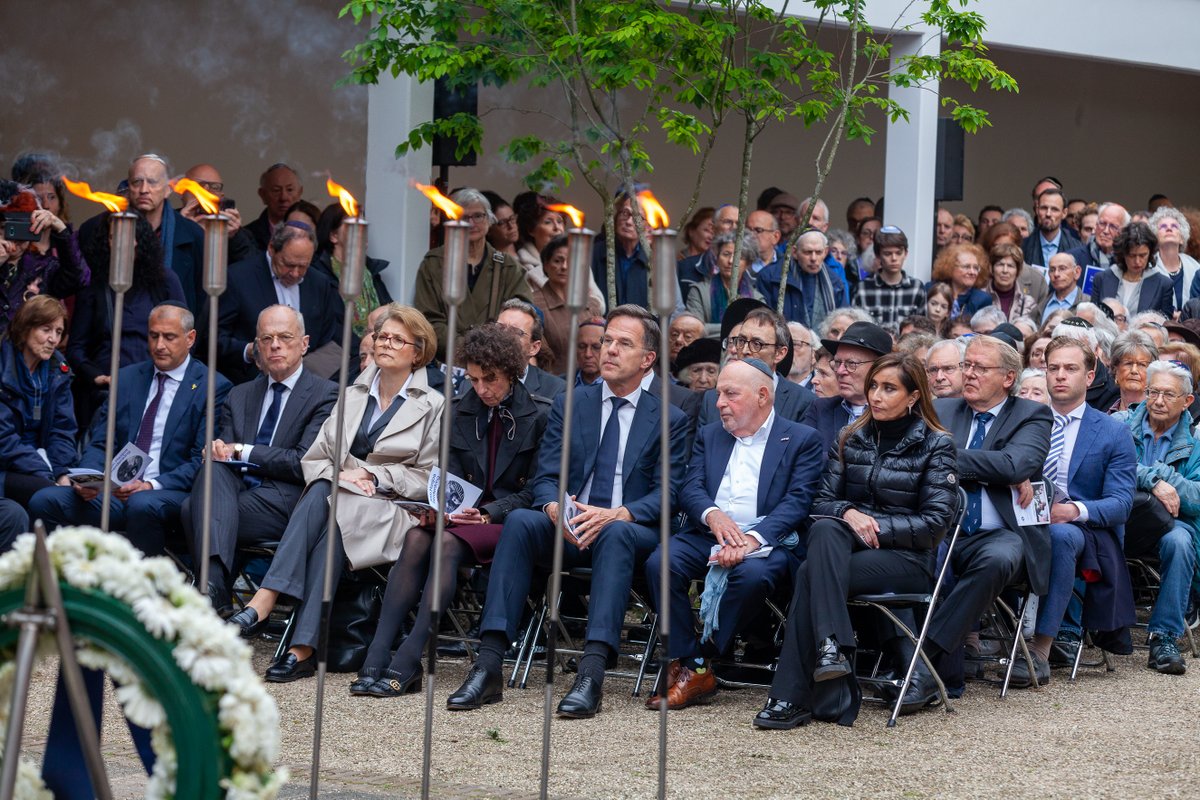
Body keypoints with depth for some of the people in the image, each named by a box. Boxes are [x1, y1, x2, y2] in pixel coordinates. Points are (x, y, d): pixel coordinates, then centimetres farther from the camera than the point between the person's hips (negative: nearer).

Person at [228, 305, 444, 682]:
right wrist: (341, 474, -5)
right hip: (334, 497, 4)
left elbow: (428, 478, 1)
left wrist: (374, 475, -9)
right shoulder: (352, 395, 22)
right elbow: (314, 458, 16)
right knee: (320, 492, -33)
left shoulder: (432, 406, 7)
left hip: (389, 512, -3)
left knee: (331, 534, -34)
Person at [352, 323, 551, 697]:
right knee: (416, 537, -28)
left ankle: (407, 663, -39)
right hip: (464, 516, 4)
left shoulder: (539, 415, -1)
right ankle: (376, 660, -38)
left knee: (449, 543, -33)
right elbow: (450, 475, 12)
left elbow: (534, 491, -4)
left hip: (510, 522, -4)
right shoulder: (460, 410, 12)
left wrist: (487, 513, -16)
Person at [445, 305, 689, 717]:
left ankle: (591, 673, -50)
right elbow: (545, 477, 7)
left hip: (628, 532, -2)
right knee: (520, 520, -30)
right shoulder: (569, 406, 15)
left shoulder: (670, 420, 8)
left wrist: (618, 514, -23)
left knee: (616, 533, -38)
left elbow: (667, 494, -3)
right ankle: (488, 665, -38)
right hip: (567, 530, 2)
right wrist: (553, 507, -19)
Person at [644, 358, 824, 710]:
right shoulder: (709, 435, 22)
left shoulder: (802, 440, 7)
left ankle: (699, 663, -22)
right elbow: (690, 488, 8)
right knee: (659, 563, -26)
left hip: (766, 540, -4)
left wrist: (752, 539, -22)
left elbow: (797, 501, -6)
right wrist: (712, 514, -17)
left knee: (752, 574, -37)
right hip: (707, 535, 4)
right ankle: (684, 663, -21)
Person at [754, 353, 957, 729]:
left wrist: (875, 525, -13)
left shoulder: (936, 445, 2)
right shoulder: (851, 438, 14)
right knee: (825, 530, -35)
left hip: (907, 557, -4)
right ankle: (831, 647, -47)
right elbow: (823, 500, 11)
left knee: (812, 573, -31)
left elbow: (936, 521, -5)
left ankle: (792, 696, -36)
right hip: (849, 542, 4)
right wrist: (848, 514, -11)